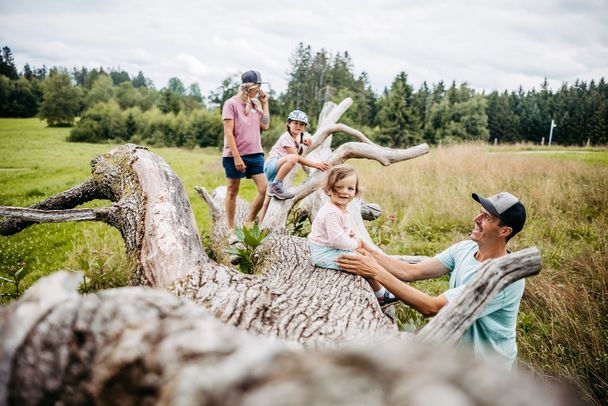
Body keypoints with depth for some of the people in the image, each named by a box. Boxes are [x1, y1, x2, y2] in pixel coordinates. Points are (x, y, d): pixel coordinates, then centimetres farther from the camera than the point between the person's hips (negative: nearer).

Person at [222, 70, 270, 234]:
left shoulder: (255, 103, 11)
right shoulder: (231, 104, -8)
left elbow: (265, 126, 7)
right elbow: (228, 133, -12)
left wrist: (265, 103, 4)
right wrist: (237, 157, -17)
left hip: (255, 154, 6)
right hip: (235, 155, -6)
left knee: (264, 189, -1)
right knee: (233, 191, 7)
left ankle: (248, 223, 15)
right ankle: (231, 228, 18)